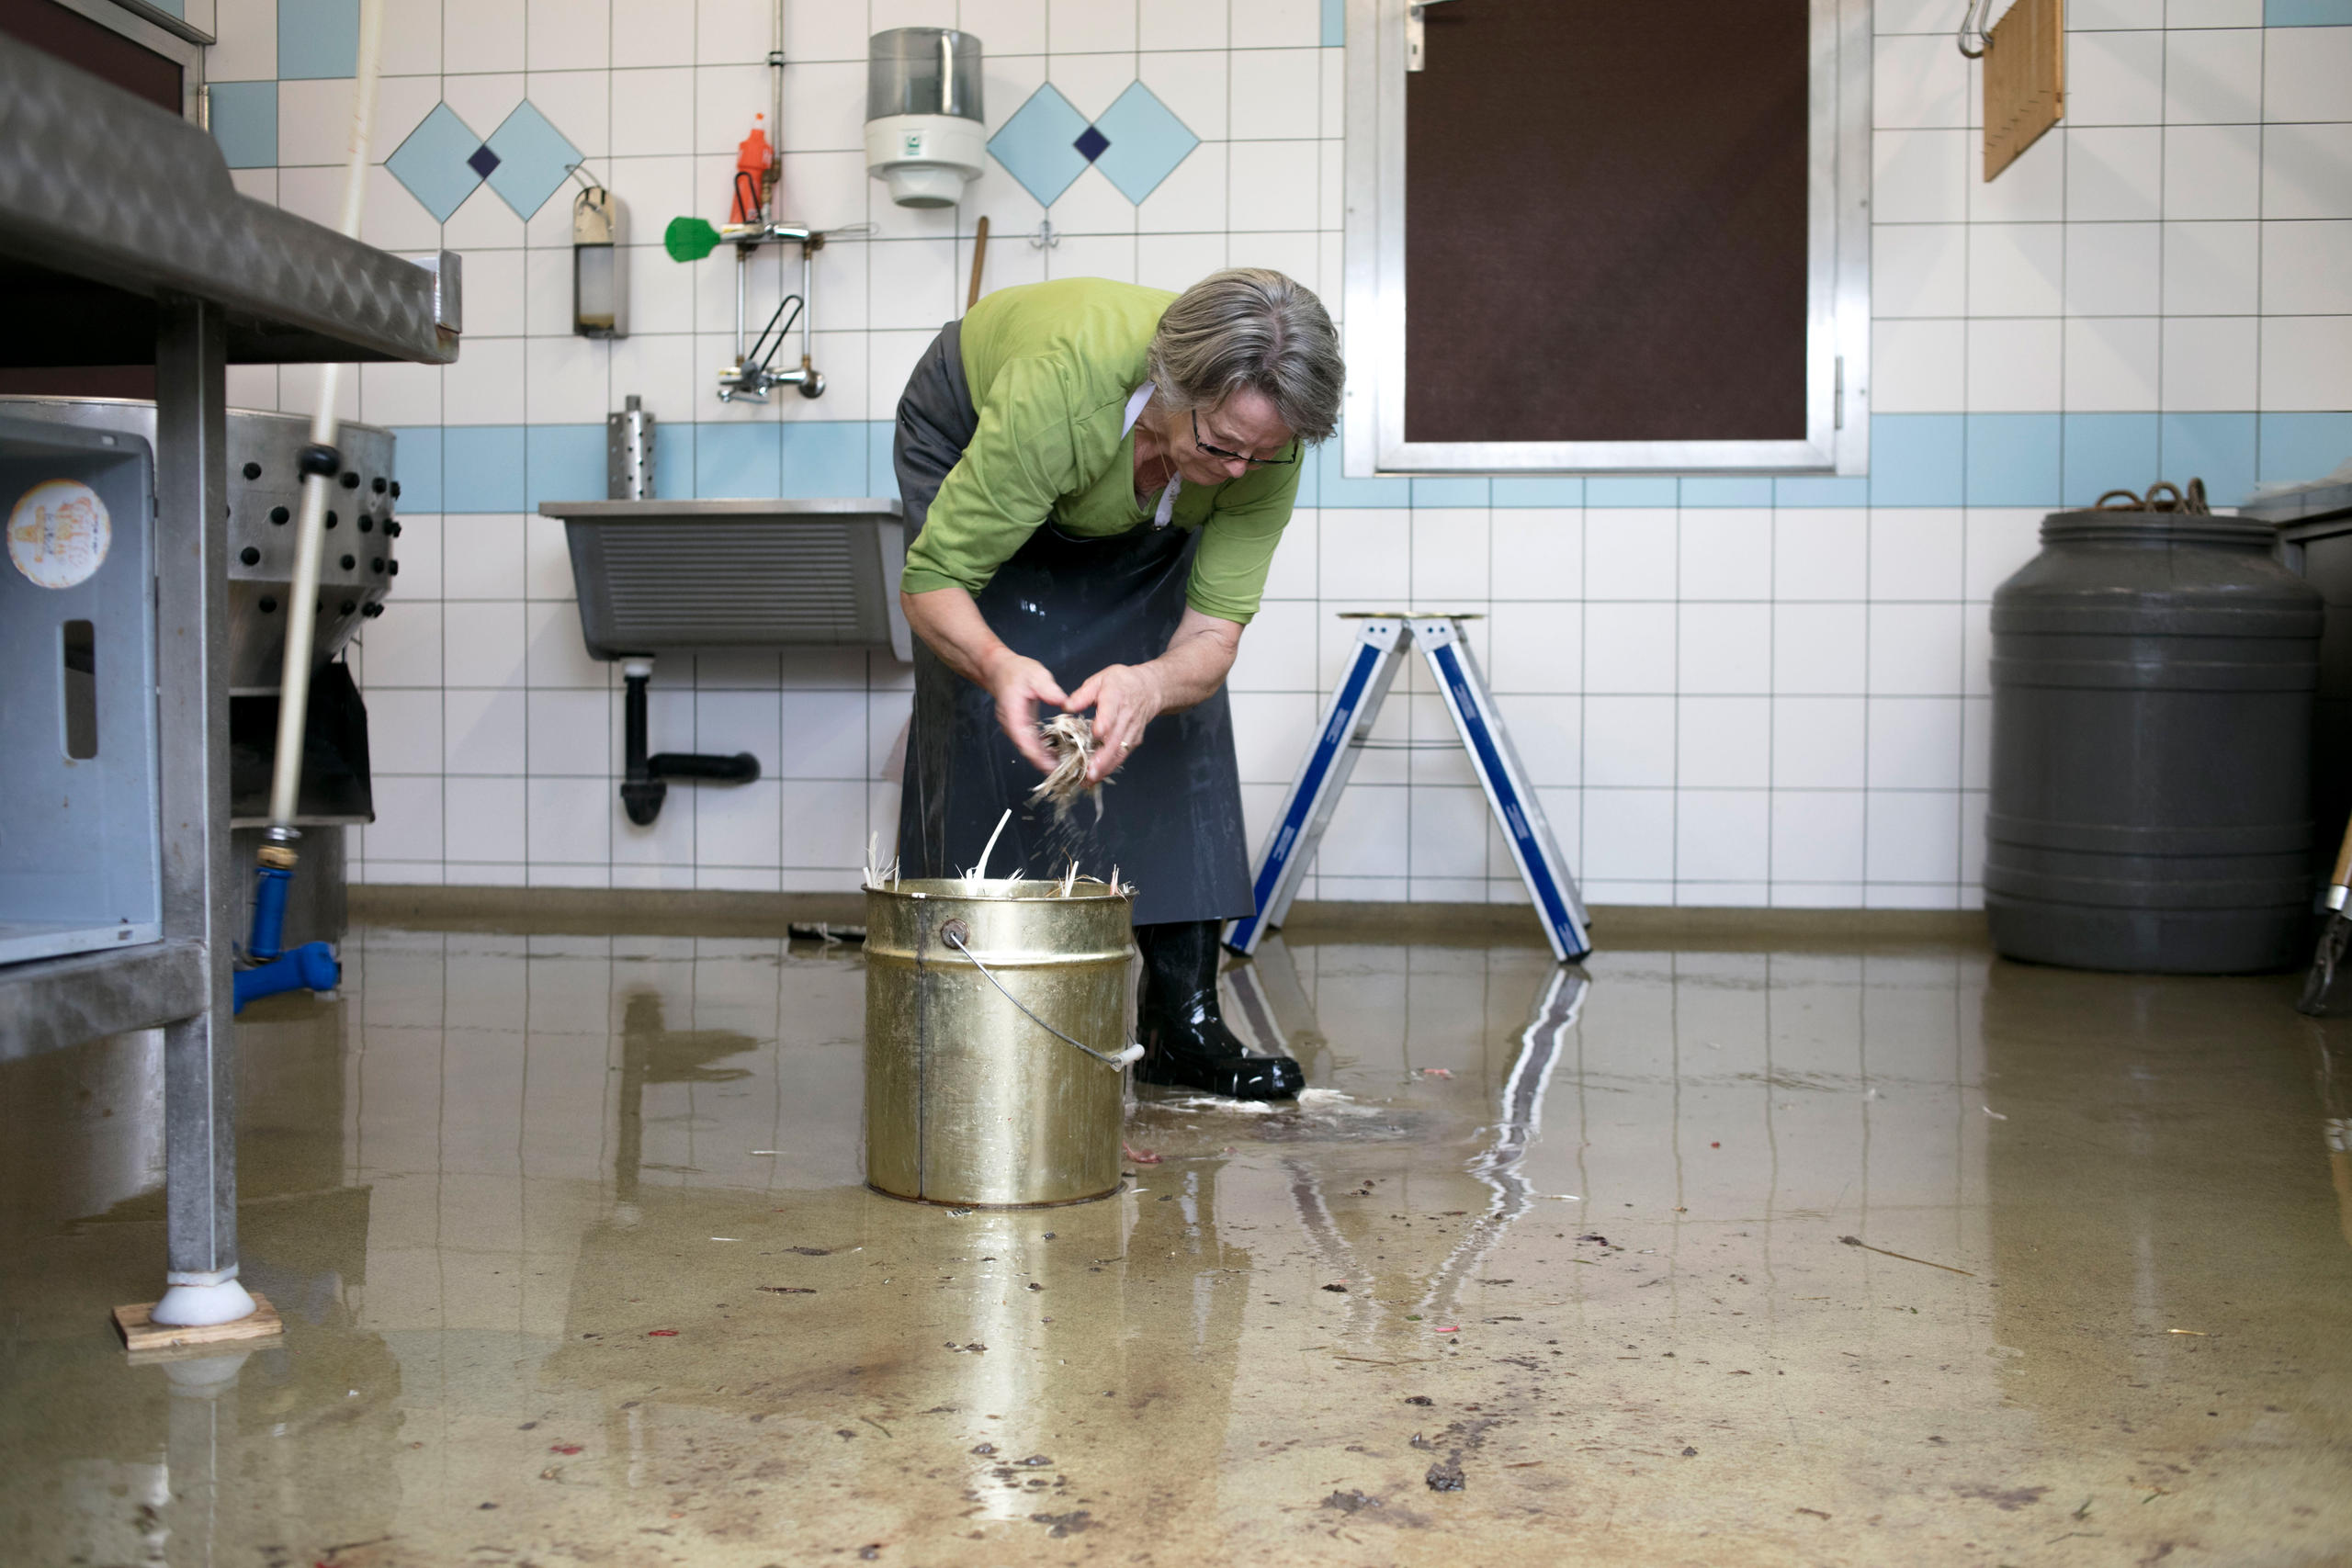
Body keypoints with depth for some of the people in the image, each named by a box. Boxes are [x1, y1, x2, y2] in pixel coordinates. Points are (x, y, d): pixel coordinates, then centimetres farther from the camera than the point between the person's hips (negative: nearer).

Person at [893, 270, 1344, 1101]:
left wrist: (1151, 683, -54)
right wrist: (997, 664, -58)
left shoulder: (1265, 445, -33)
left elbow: (1214, 628, -30)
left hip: (1143, 519, 3)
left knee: (1184, 714, -9)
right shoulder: (1057, 394, -45)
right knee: (988, 720, -17)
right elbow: (930, 579, -37)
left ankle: (1182, 1016, -2)